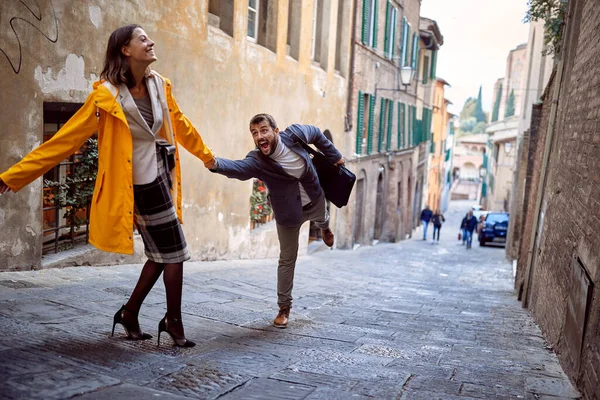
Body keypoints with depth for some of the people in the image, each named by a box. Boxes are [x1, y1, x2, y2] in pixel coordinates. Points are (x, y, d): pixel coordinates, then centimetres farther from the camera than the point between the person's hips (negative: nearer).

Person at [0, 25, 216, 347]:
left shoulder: (159, 85, 4)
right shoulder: (107, 95, -16)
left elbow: (179, 123, 21)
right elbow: (65, 139, -14)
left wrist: (206, 155, 33)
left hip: (162, 177, 8)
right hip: (143, 184, -8)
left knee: (160, 255, 15)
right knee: (174, 253, 0)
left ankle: (130, 313, 31)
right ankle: (173, 321, 19)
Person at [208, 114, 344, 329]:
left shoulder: (294, 134, -26)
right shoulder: (256, 161, -34)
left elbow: (316, 134, -4)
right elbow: (237, 167, -55)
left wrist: (334, 156, 4)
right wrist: (215, 163, -76)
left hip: (315, 201, 3)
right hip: (289, 212, -3)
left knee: (322, 218, 36)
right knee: (287, 260, 5)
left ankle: (324, 227, 76)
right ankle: (284, 307, 21)